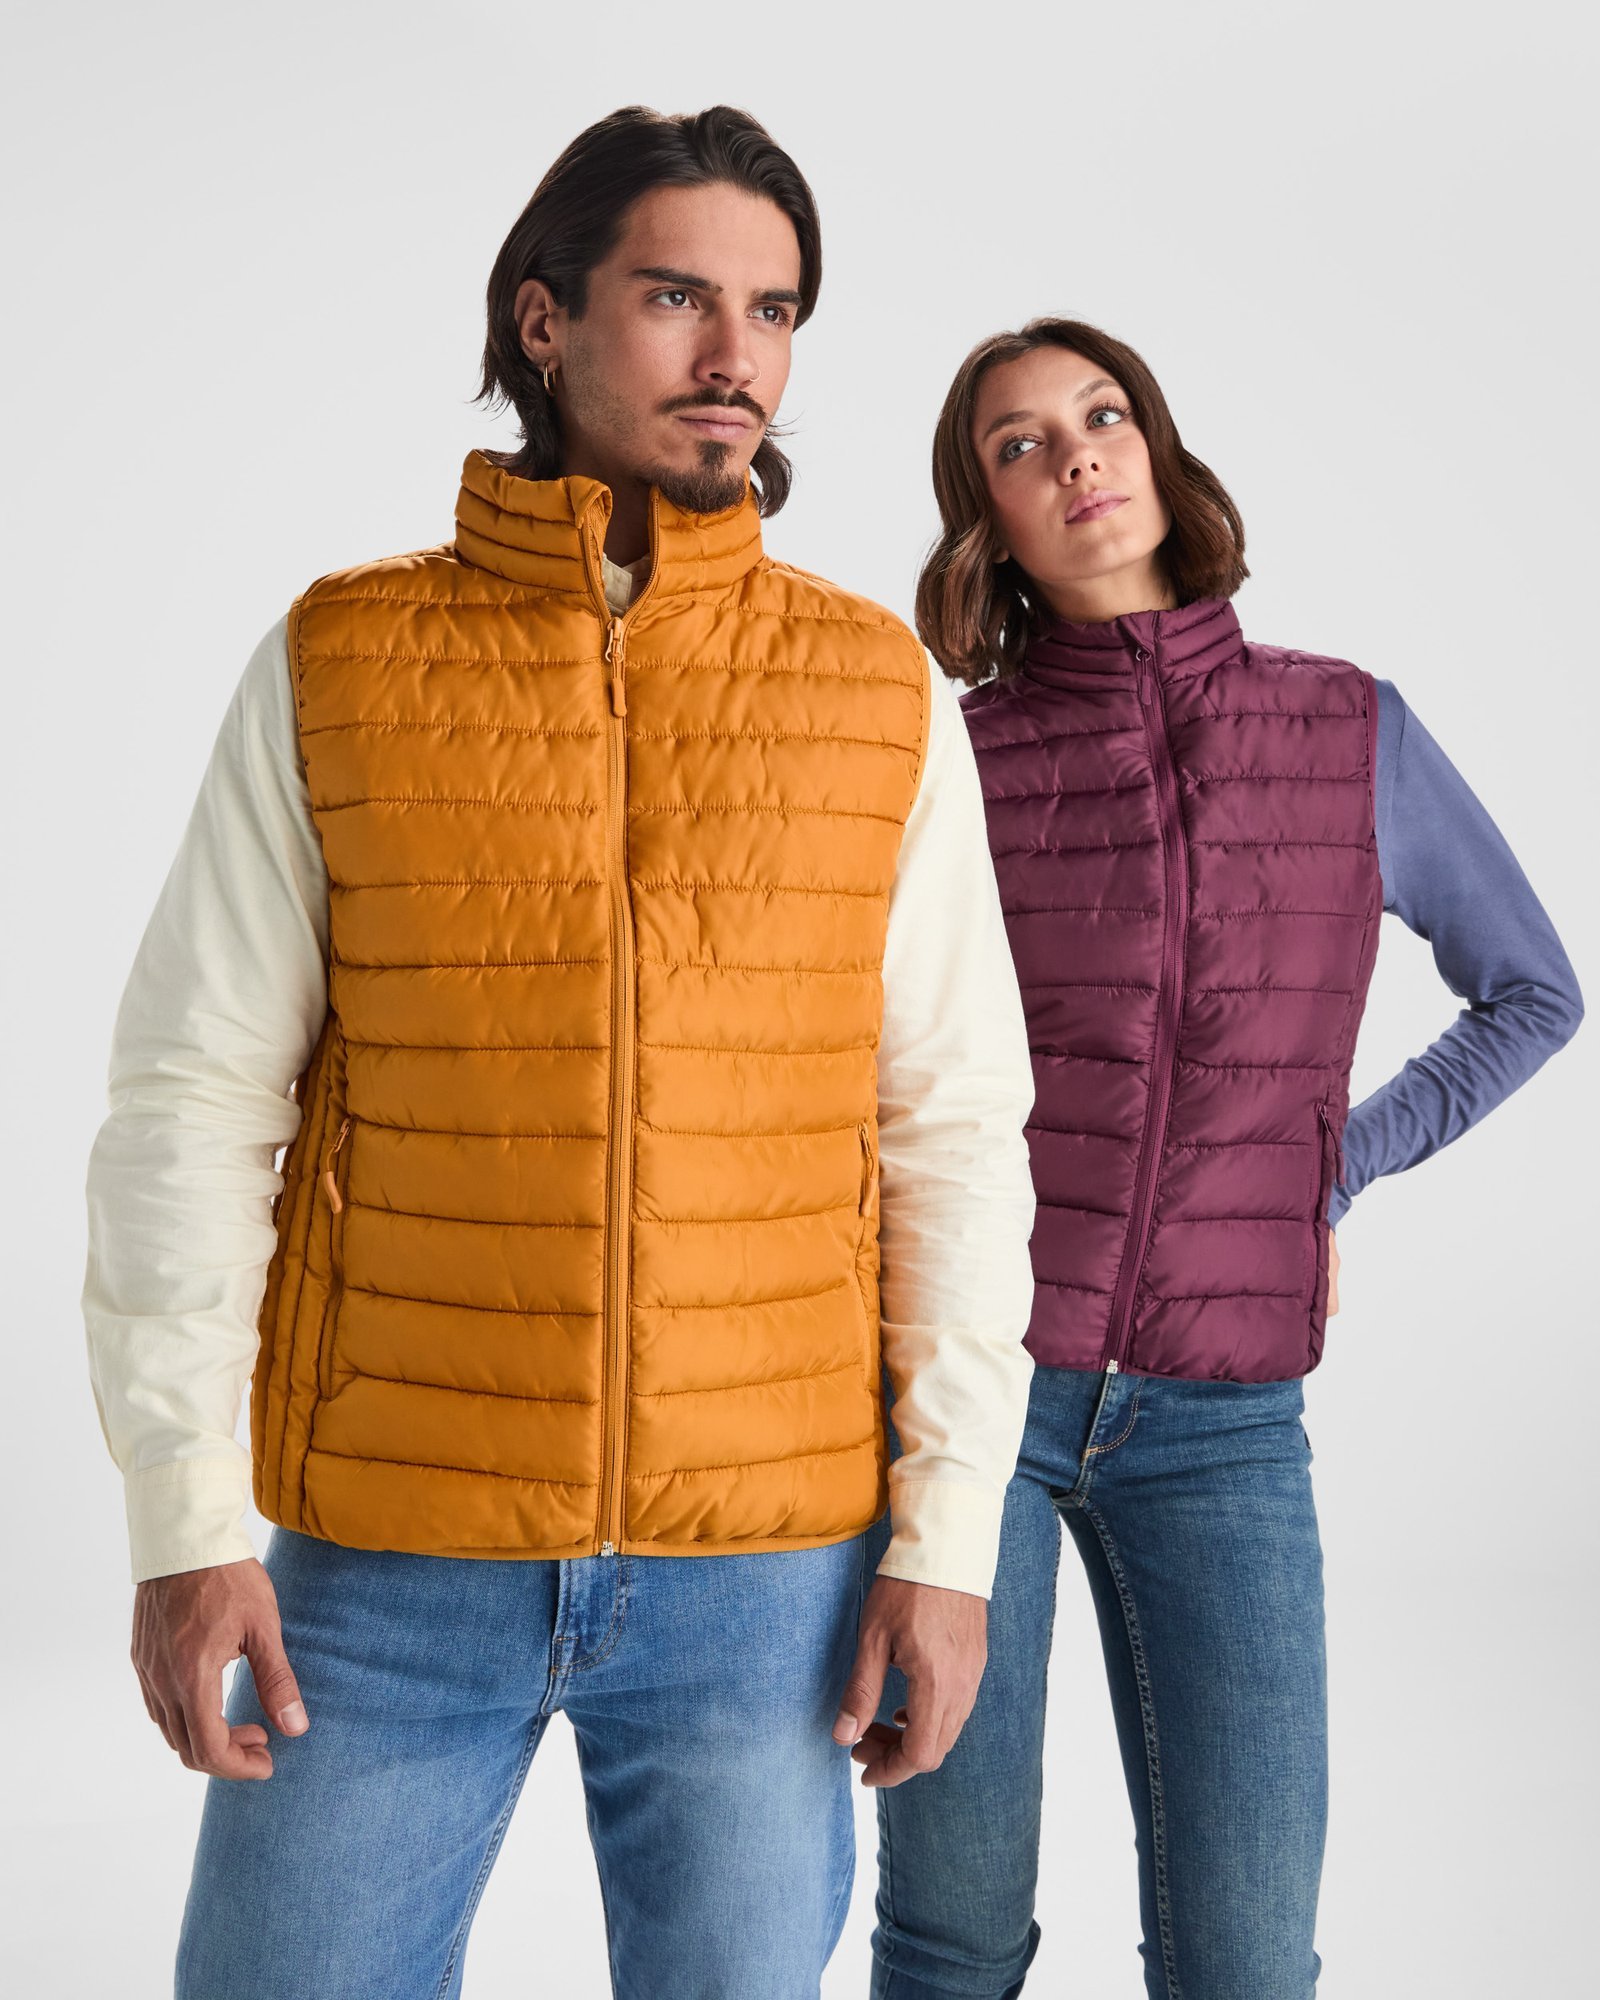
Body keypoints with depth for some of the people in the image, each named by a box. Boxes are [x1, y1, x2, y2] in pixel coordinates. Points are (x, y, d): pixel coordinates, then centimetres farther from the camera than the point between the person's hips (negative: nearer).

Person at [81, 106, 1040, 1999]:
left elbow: (954, 1130, 2)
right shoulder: (339, 667, -1)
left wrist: (948, 1530, -3)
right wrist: (183, 1516, -7)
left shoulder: (884, 696, 2)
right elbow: (196, 1097, -2)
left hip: (764, 1561, 1)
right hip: (387, 1557, 0)